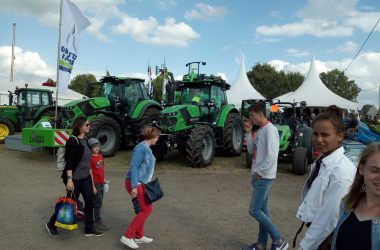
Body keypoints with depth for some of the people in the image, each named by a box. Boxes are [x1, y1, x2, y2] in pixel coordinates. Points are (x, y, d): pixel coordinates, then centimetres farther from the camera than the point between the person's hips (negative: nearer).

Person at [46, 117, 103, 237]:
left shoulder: (85, 140, 9)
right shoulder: (72, 141, -15)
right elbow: (69, 162, -20)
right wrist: (69, 179, -26)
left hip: (86, 177, 8)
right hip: (75, 178, -7)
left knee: (89, 201, 8)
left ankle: (89, 228, 21)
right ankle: (51, 224, 27)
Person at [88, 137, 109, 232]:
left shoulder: (100, 156, 9)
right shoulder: (90, 158, -16)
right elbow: (90, 173, -17)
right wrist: (93, 186, -18)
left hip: (101, 183, 8)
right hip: (95, 184, -8)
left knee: (99, 202, 16)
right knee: (98, 203, -1)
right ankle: (98, 222, 10)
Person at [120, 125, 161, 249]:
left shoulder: (147, 148, 11)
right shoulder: (141, 148, -19)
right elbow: (133, 167, -23)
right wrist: (134, 186, -25)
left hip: (141, 183, 10)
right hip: (135, 184, -10)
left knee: (142, 210, 15)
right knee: (146, 210, -6)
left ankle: (139, 236, 28)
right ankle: (127, 236, 0)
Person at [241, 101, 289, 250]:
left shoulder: (270, 130, -18)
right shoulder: (260, 131, 11)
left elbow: (272, 156, -24)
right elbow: (251, 150, 14)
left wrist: (260, 172, -16)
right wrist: (248, 133, 3)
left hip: (264, 177, -9)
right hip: (259, 176, 9)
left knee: (254, 210, -6)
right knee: (262, 210, 14)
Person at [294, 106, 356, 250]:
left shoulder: (342, 171, -25)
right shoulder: (320, 161, 0)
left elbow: (330, 217, -24)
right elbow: (312, 201, 5)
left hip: (325, 237, -7)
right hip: (315, 230, 7)